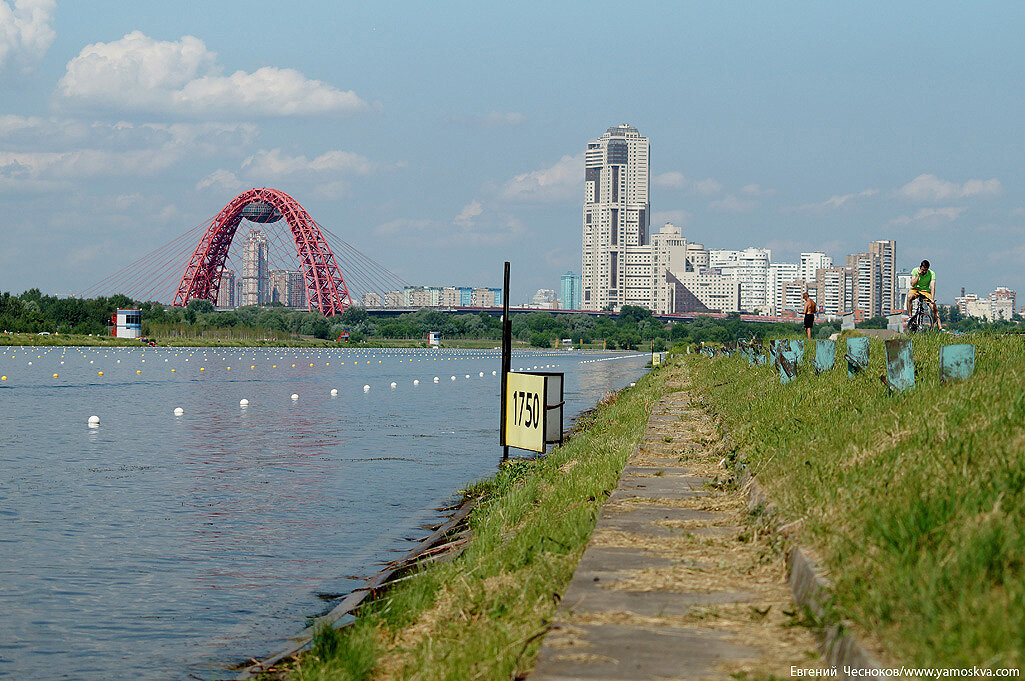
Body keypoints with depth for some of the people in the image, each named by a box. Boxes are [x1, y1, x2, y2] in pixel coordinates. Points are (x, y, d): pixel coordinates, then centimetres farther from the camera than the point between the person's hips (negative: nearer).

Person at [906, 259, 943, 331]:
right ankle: (910, 316, -25)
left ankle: (940, 327, -13)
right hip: (916, 289, 0)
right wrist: (919, 275, -28)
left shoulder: (931, 273, -16)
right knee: (909, 297, -35)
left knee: (933, 307, -18)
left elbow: (932, 287, -24)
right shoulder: (915, 271, -13)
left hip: (926, 291, 0)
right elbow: (913, 284, -19)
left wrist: (932, 299, -37)